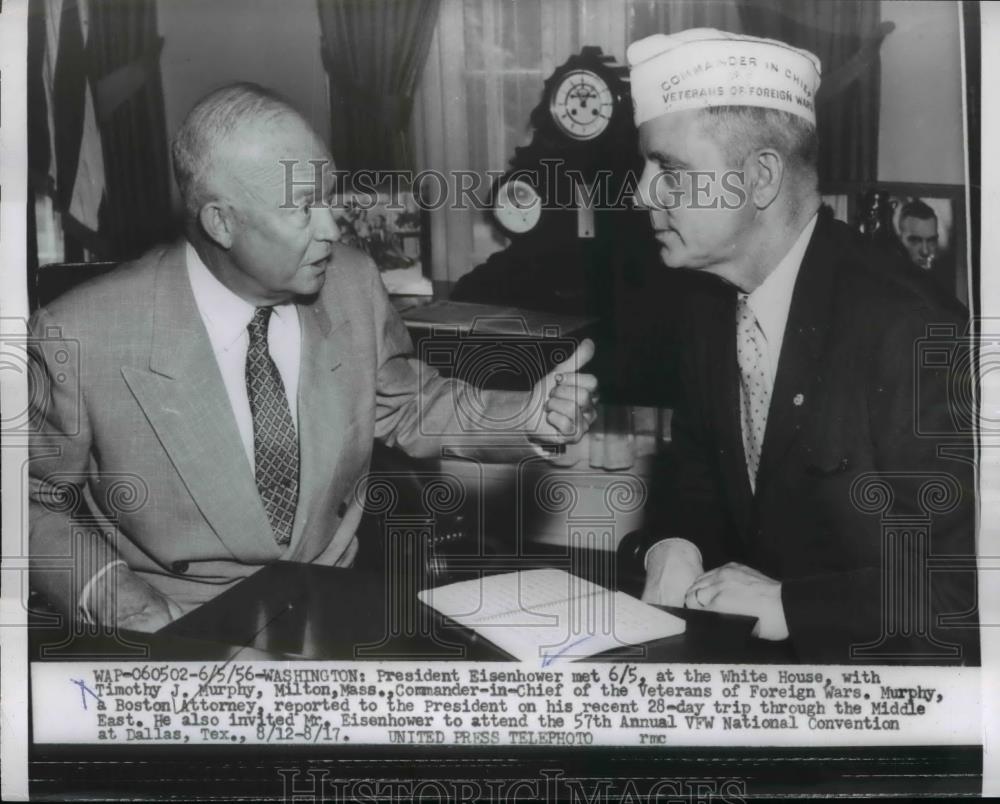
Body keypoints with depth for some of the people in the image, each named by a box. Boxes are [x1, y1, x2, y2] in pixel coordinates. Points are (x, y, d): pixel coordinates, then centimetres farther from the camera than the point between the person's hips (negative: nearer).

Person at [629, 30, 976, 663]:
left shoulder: (909, 330, -21)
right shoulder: (709, 306, 1)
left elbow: (961, 578, -19)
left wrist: (789, 606, -19)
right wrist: (676, 544, -5)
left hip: (880, 659, -5)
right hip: (745, 650, 6)